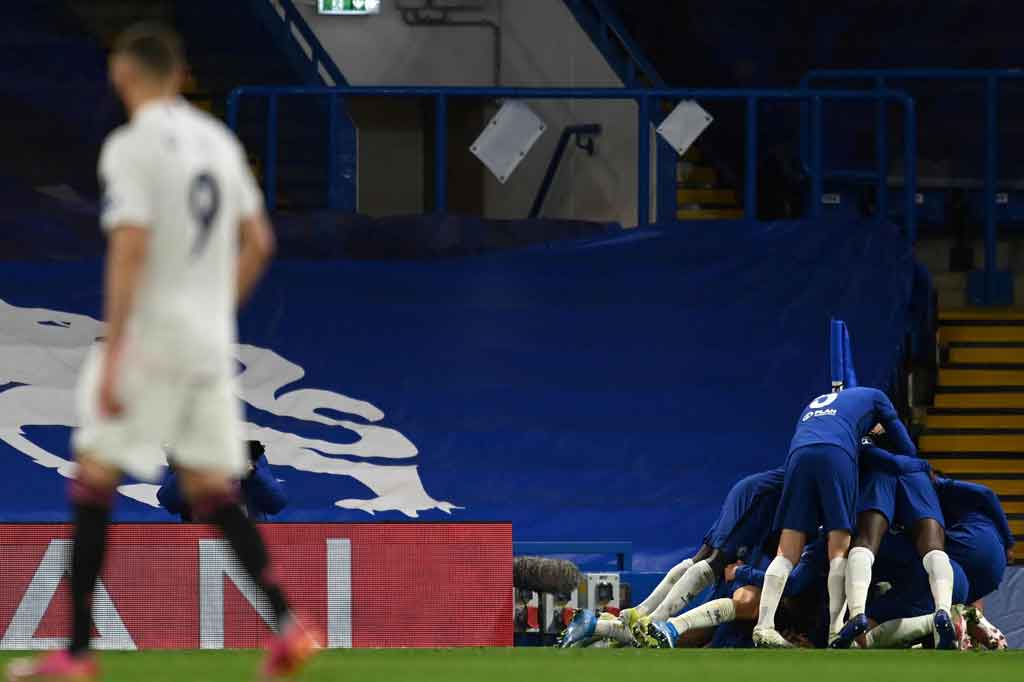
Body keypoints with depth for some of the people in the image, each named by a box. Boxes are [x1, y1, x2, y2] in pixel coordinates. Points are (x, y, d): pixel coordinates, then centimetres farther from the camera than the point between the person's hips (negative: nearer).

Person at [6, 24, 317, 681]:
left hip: (148, 337, -7)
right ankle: (288, 625, -2)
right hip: (211, 344, 7)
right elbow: (258, 243, 14)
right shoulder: (219, 140, 10)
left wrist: (112, 357, -18)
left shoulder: (131, 146, -12)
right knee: (212, 492, 10)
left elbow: (129, 253, -19)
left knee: (94, 485, 0)